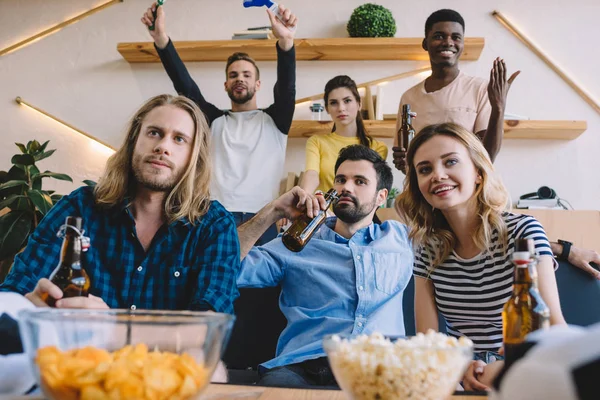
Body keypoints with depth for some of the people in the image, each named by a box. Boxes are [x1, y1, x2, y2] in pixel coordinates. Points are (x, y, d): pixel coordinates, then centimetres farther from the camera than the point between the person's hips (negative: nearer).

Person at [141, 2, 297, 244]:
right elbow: (185, 85, 7)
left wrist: (285, 42, -23)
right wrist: (161, 39, -8)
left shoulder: (274, 120, 14)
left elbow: (286, 86, -3)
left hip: (261, 222, -1)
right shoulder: (214, 121, 18)